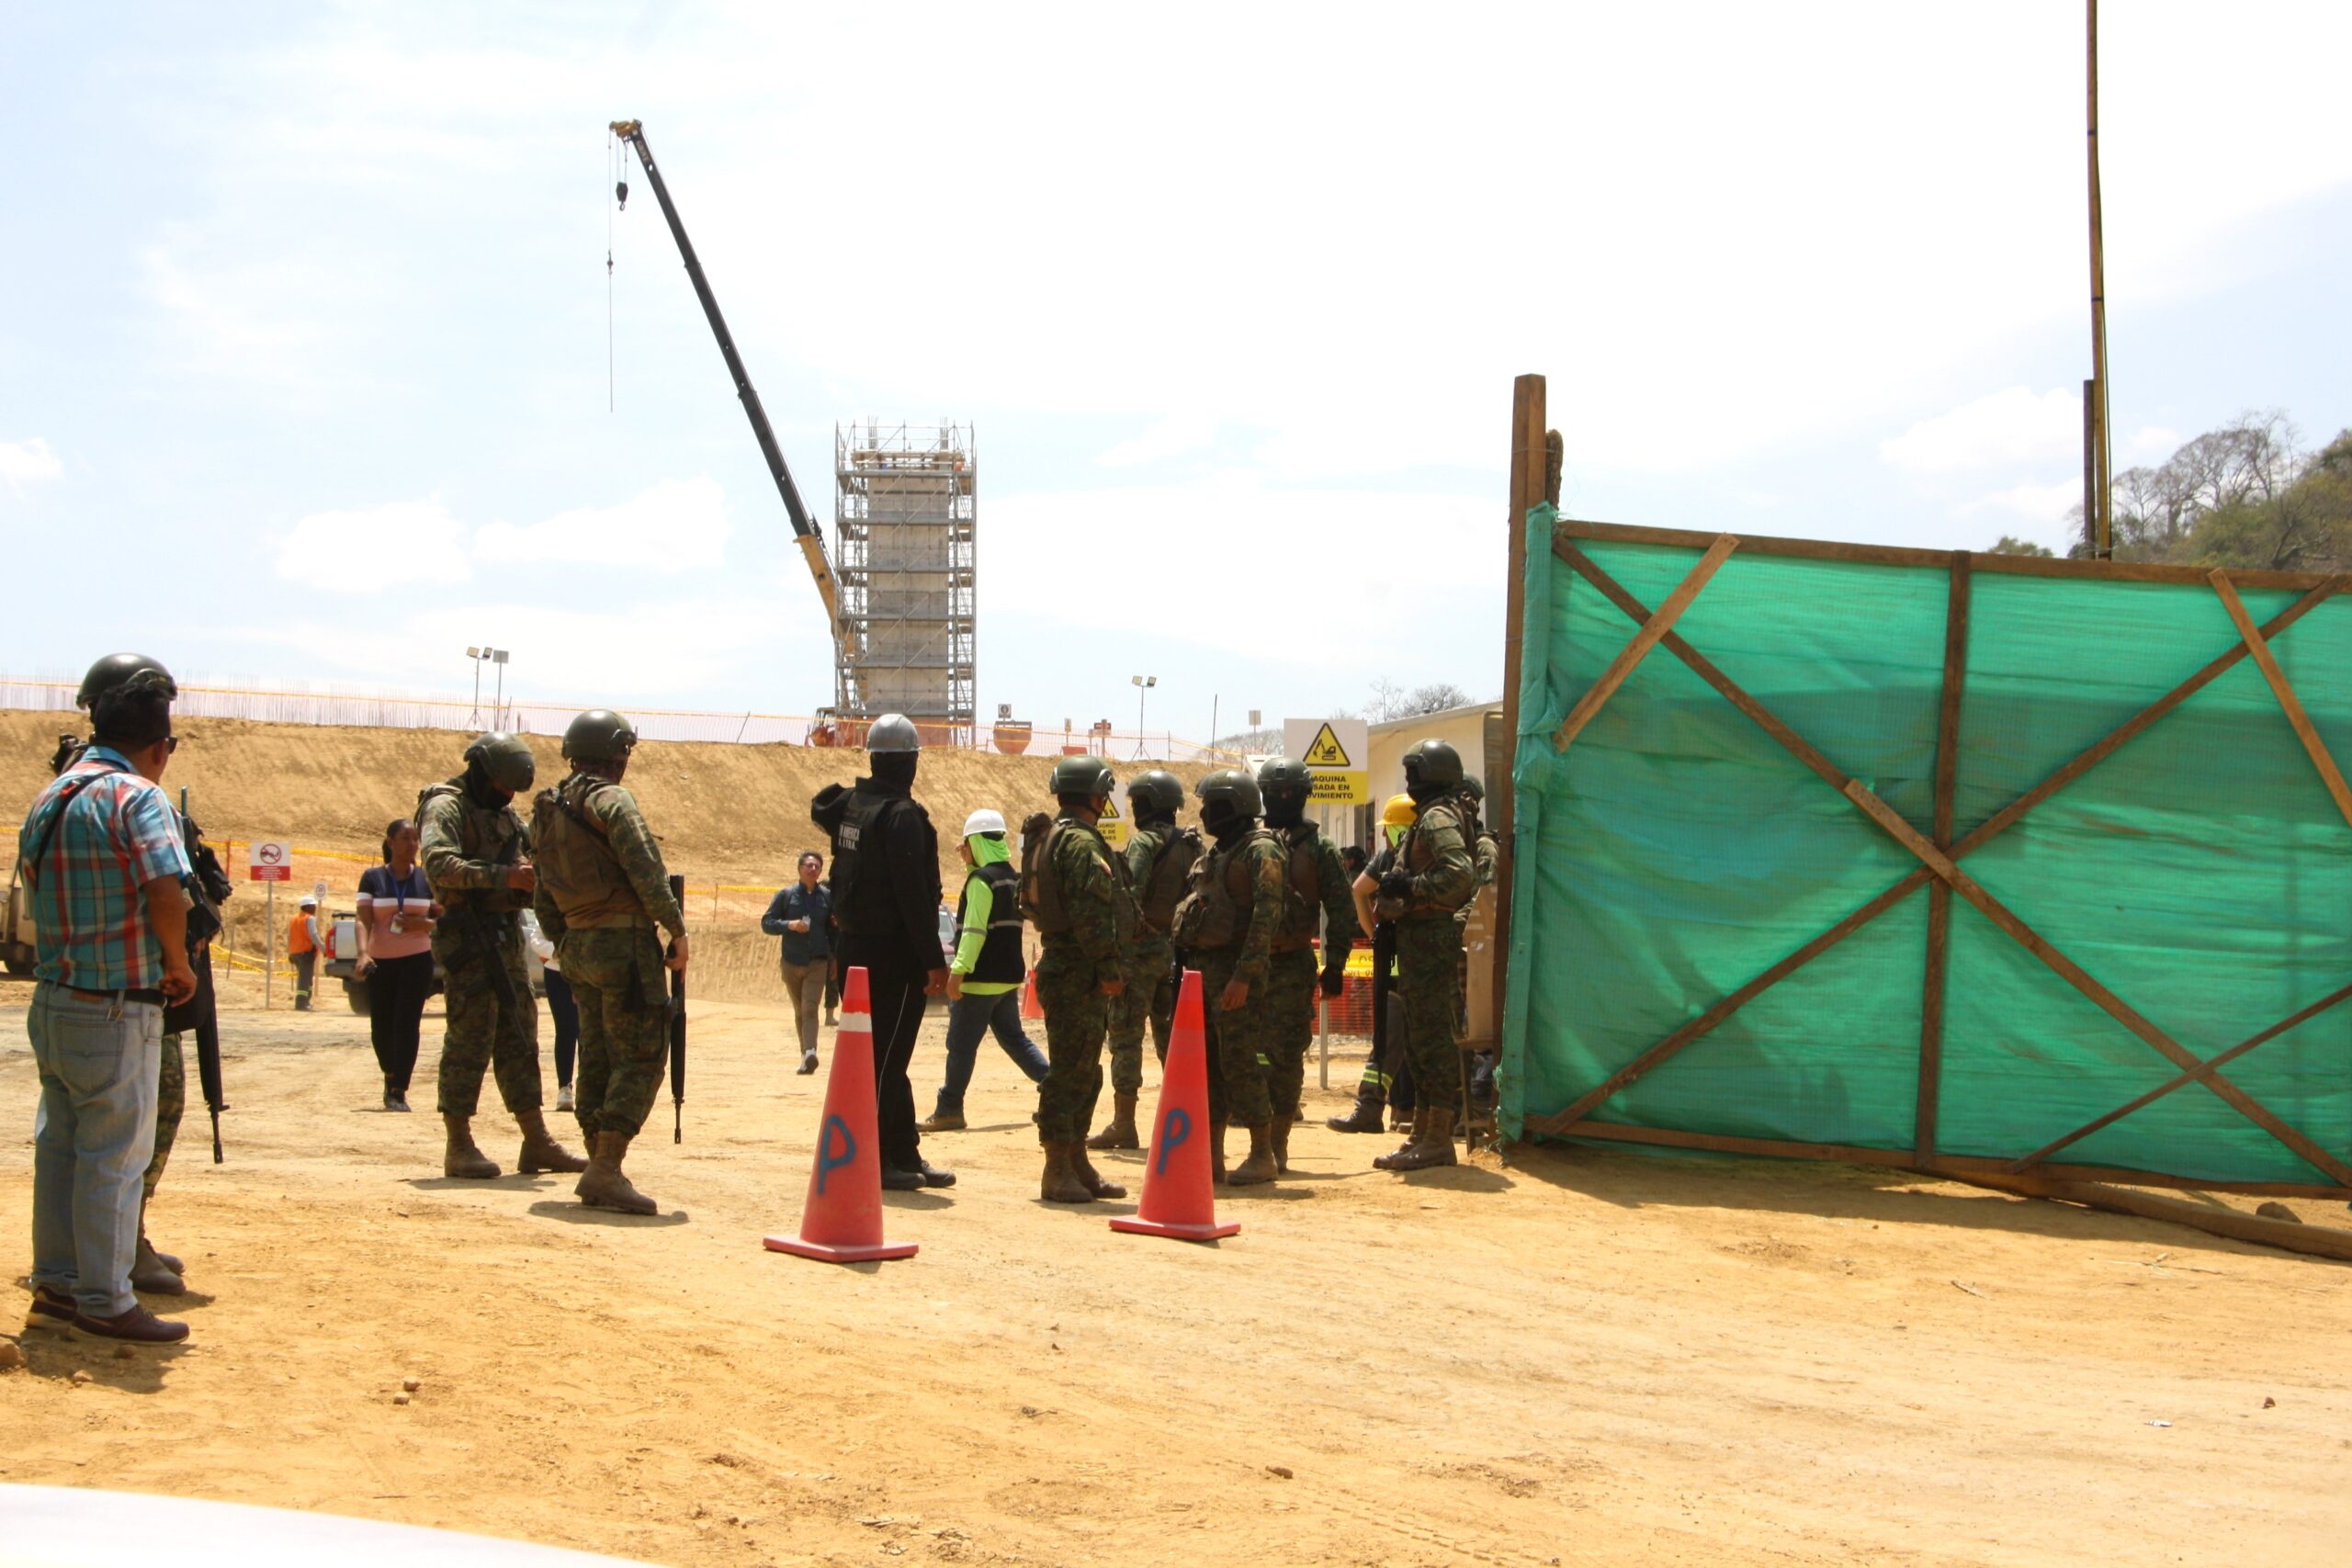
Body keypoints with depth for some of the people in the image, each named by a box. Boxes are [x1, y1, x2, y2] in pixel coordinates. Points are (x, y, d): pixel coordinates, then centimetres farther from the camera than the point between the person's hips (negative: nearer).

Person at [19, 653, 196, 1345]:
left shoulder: (50, 796, 10)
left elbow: (33, 883, 14)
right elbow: (167, 893, -26)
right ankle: (104, 1302, 5)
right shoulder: (137, 796, -15)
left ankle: (56, 1285, 24)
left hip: (53, 998, 8)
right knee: (114, 1154, 0)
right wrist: (179, 965, -10)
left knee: (60, 1145, 15)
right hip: (118, 1009, -8)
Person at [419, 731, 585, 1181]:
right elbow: (440, 865, -24)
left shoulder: (506, 813, 18)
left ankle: (537, 1143, 15)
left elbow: (534, 857, 23)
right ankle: (459, 1147, 1)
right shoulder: (445, 807, -8)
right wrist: (503, 876, -30)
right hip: (467, 939, -8)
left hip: (507, 937, 8)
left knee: (519, 1040, 10)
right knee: (470, 1041, -6)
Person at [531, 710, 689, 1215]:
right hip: (625, 944, -8)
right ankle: (605, 1169, -14)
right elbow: (646, 872, -19)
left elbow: (544, 898, 18)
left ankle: (598, 1169, 16)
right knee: (640, 1060, -6)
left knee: (598, 1059, 13)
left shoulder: (549, 812, 14)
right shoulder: (611, 800, -11)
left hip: (579, 947, 8)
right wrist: (677, 930, -11)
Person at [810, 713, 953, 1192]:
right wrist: (934, 960, -17)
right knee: (885, 1058, -4)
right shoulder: (901, 815, -17)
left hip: (856, 949, 9)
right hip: (894, 955, -9)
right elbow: (914, 895, -20)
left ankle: (906, 1156, 19)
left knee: (887, 1058, 13)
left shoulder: (849, 806, 9)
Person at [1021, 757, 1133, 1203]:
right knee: (1070, 1071, -7)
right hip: (1077, 973, -10)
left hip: (1061, 963, 10)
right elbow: (1090, 913, -22)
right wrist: (1109, 969, -18)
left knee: (1083, 1071, 15)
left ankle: (1076, 1162, 21)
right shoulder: (1081, 843, -15)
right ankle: (1058, 1171, -4)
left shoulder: (1050, 837, 17)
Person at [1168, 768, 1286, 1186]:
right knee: (1206, 1062, 8)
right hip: (1203, 968, 9)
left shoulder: (1260, 851, -10)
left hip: (1236, 972, -9)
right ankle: (1210, 1154, 13)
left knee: (1240, 1063, -7)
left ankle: (1263, 1155, 0)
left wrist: (1244, 976, -24)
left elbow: (1266, 917, -19)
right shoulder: (1213, 854, 18)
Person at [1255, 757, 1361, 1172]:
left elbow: (1342, 910, 2)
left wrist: (1334, 966, -4)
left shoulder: (1318, 848, 4)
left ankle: (1277, 1144, 6)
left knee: (1286, 1056, -1)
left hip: (1293, 966, -2)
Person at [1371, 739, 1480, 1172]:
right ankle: (1423, 1133, 20)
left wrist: (1410, 886, -20)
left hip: (1431, 939, -11)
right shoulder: (1433, 816, 19)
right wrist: (1399, 886, 11)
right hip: (1421, 938, 11)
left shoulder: (1438, 818, -13)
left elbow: (1460, 873, -27)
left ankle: (1438, 1140, -8)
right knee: (1421, 1036, 14)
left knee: (1433, 1037, -9)